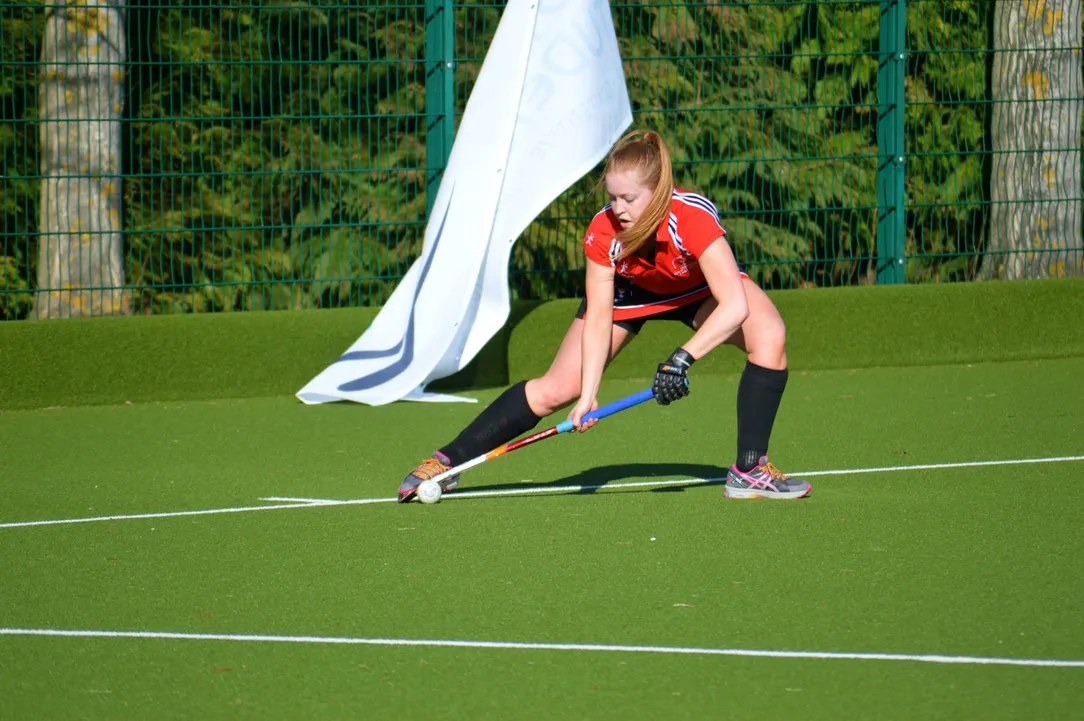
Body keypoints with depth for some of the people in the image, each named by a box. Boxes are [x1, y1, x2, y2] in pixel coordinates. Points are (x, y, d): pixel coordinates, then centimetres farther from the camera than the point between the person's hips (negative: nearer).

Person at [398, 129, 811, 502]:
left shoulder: (693, 218, -41)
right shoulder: (603, 233, -31)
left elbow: (735, 305, -45)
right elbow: (598, 318, -26)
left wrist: (683, 359, -53)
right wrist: (588, 394, -36)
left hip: (700, 288, -1)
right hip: (629, 289, 1)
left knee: (769, 336, -30)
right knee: (557, 389, -7)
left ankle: (750, 470, -20)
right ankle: (448, 462, 6)